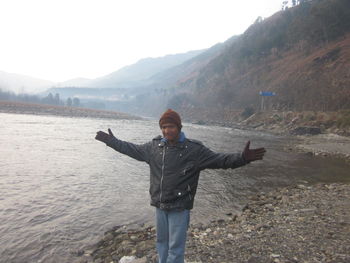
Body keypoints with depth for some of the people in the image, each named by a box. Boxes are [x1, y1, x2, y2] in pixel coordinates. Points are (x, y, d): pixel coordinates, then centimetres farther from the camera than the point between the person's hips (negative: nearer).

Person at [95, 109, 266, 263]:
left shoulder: (194, 149, -15)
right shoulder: (154, 146, -2)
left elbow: (219, 160, -17)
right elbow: (133, 149, 13)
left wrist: (243, 158, -31)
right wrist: (112, 141, 15)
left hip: (179, 207, -4)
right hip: (159, 206, 5)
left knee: (175, 248, 8)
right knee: (161, 242, 23)